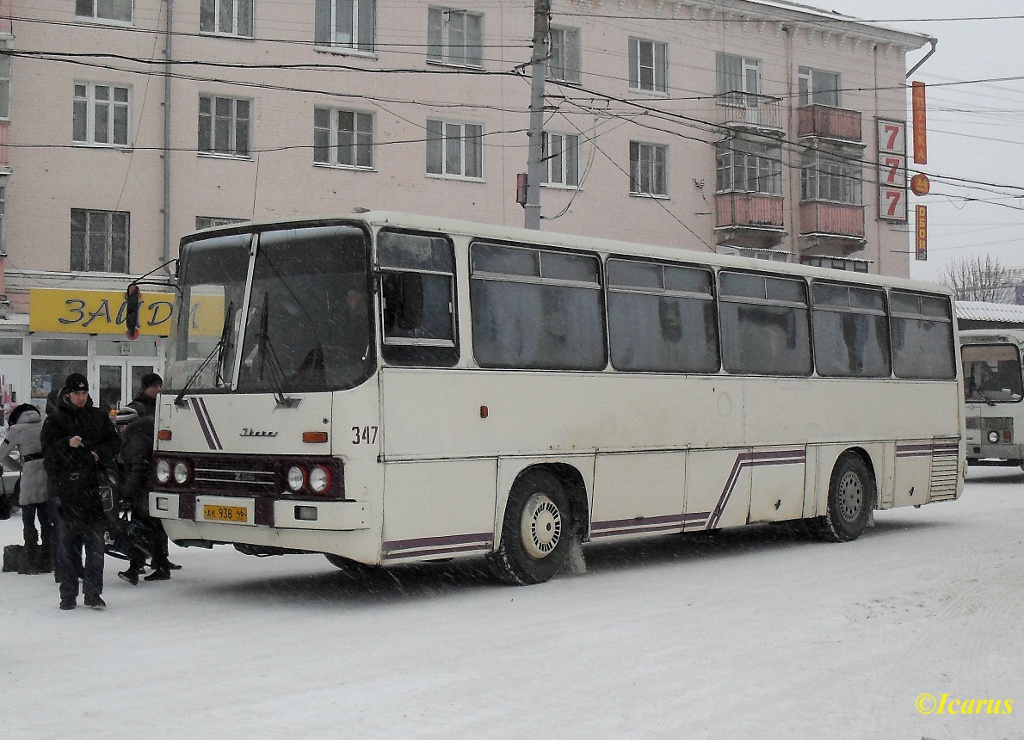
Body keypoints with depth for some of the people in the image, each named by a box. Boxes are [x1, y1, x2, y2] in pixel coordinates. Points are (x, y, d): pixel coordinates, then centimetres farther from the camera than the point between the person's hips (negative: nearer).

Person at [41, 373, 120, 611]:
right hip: (66, 487, -2)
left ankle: (93, 594, 7)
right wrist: (67, 443, -20)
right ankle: (68, 594, 7)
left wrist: (99, 453, -4)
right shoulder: (55, 419, 6)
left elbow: (113, 442, 15)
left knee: (95, 542, 2)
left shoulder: (99, 417, 14)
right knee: (68, 544, 0)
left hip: (95, 486, 2)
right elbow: (47, 448, -3)